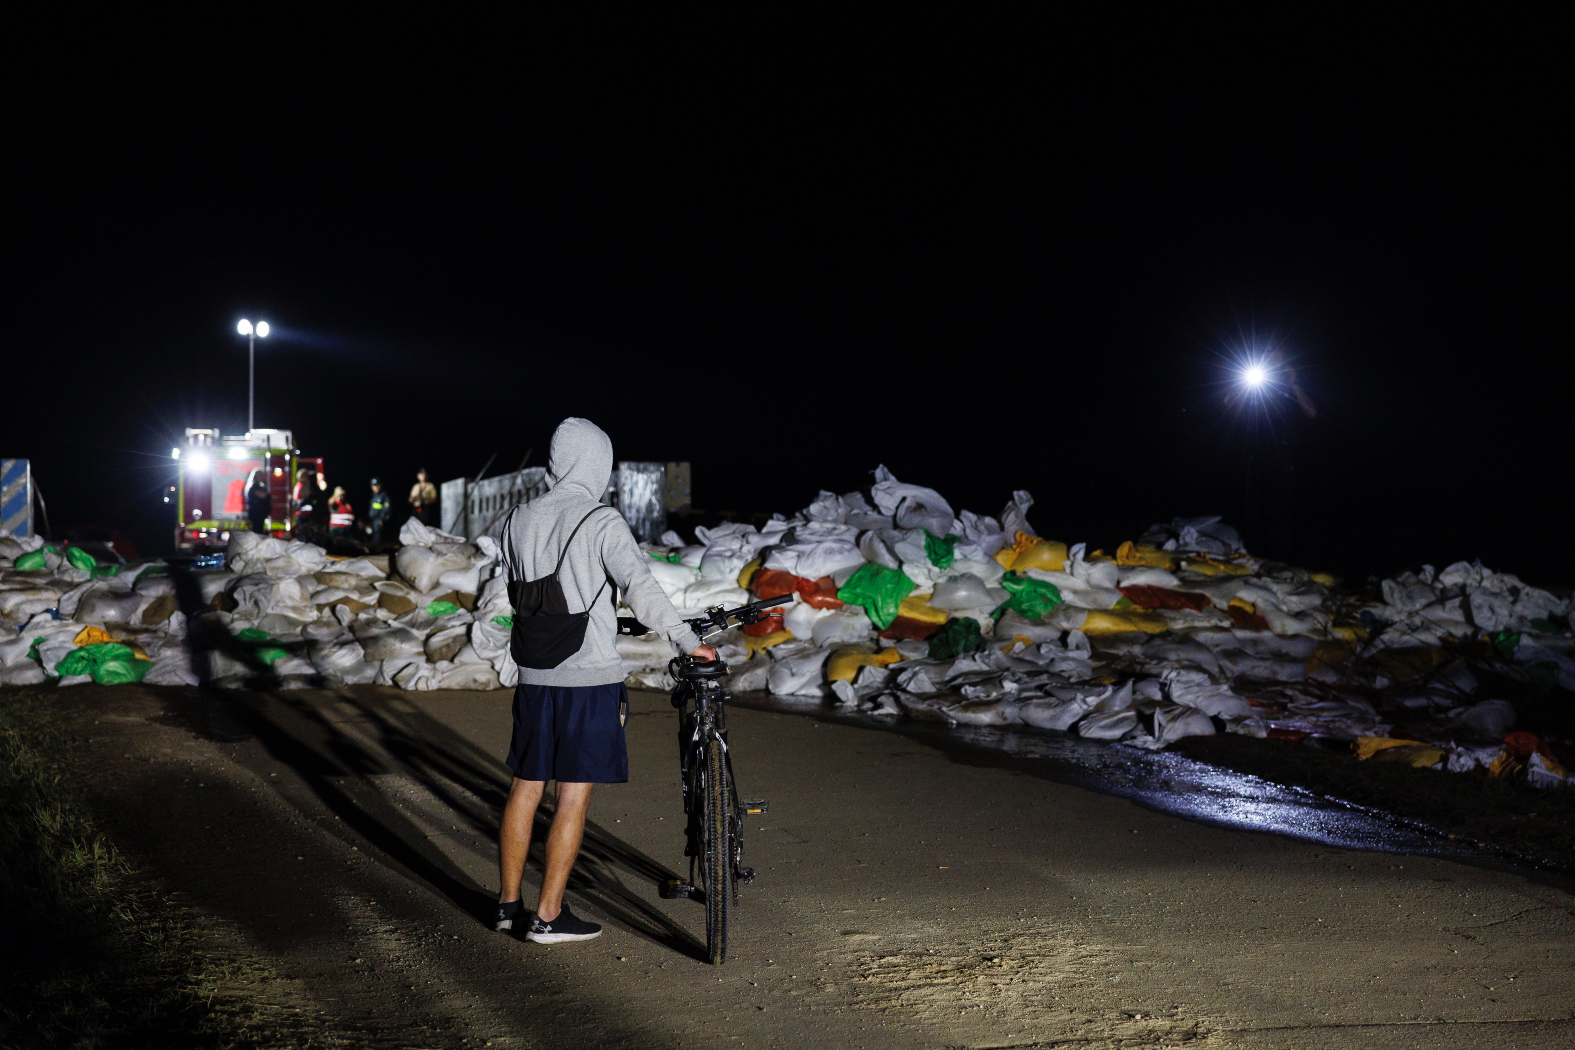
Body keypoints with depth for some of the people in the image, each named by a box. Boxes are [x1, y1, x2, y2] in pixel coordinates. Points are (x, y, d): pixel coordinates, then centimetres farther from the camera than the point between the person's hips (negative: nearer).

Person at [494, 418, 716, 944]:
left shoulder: (518, 520, 7)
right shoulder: (601, 521, -12)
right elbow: (640, 587, -22)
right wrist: (687, 641, -16)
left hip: (534, 675, 6)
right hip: (590, 677, -6)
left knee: (525, 788, 15)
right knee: (573, 797, 2)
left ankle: (508, 901, 25)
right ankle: (549, 915, 7)